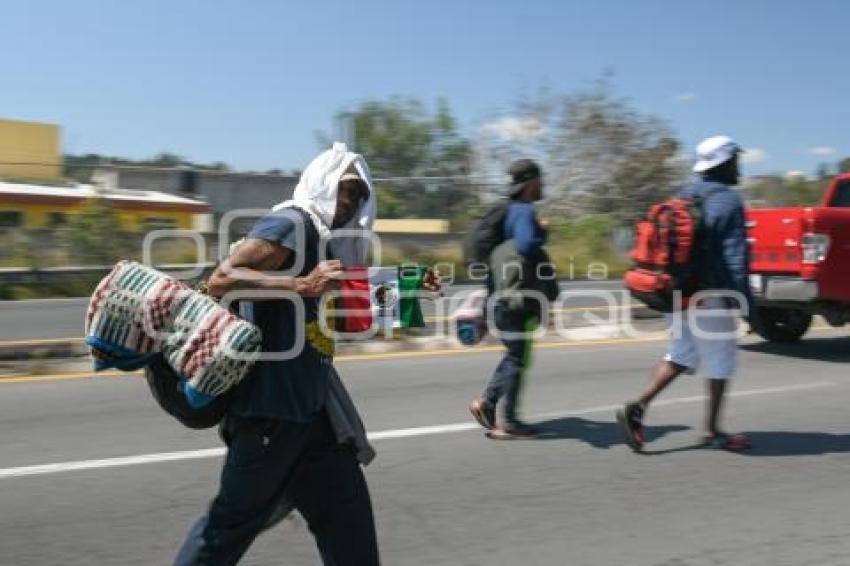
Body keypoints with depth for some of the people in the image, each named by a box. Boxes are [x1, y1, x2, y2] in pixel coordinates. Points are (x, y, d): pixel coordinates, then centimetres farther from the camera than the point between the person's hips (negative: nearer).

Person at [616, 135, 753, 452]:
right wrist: (743, 299, -15)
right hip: (710, 297, -8)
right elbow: (735, 255, -16)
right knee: (721, 363, 6)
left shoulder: (683, 197, 13)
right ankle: (713, 431, 17)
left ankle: (638, 408, -2)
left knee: (681, 355, 13)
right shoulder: (728, 201, -11)